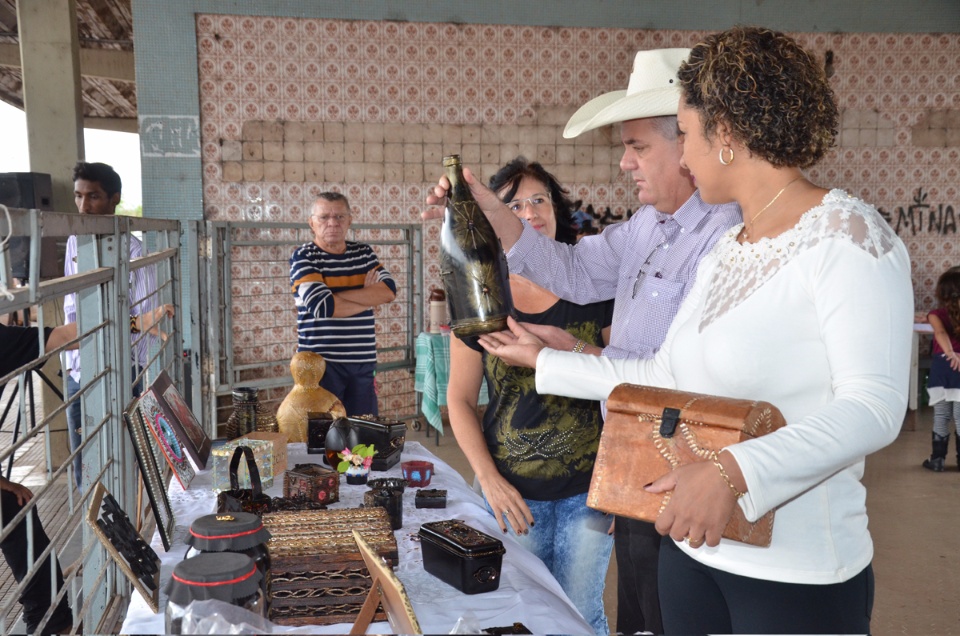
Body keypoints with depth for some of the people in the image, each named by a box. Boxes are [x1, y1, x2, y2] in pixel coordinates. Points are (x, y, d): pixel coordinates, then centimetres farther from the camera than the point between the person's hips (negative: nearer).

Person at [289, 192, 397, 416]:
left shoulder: (364, 253, 12)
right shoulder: (303, 257, -3)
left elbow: (388, 290, -5)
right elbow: (323, 307, -17)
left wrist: (339, 296, -13)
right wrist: (369, 299, -4)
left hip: (363, 362, 5)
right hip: (321, 362, -4)